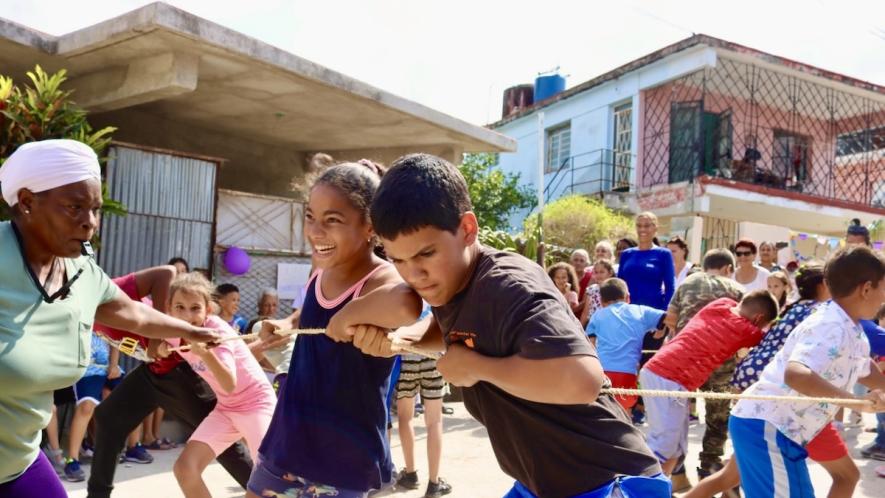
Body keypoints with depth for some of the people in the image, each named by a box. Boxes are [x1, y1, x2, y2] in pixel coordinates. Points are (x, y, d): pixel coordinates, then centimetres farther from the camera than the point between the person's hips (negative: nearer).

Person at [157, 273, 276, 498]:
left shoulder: (216, 330, -24)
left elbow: (230, 385, -37)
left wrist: (206, 353, -52)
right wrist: (163, 348, -4)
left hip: (257, 402, -6)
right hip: (226, 408, 6)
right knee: (184, 468, -6)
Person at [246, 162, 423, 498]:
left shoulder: (382, 280, -24)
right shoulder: (321, 268, -1)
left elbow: (406, 304, -50)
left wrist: (346, 318, -35)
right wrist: (287, 323, 5)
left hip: (345, 458, -7)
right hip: (288, 440, 7)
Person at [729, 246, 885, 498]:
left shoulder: (851, 331, 12)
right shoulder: (832, 328, -19)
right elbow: (795, 374, -38)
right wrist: (856, 402, -41)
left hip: (770, 426, 10)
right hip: (766, 427, -10)